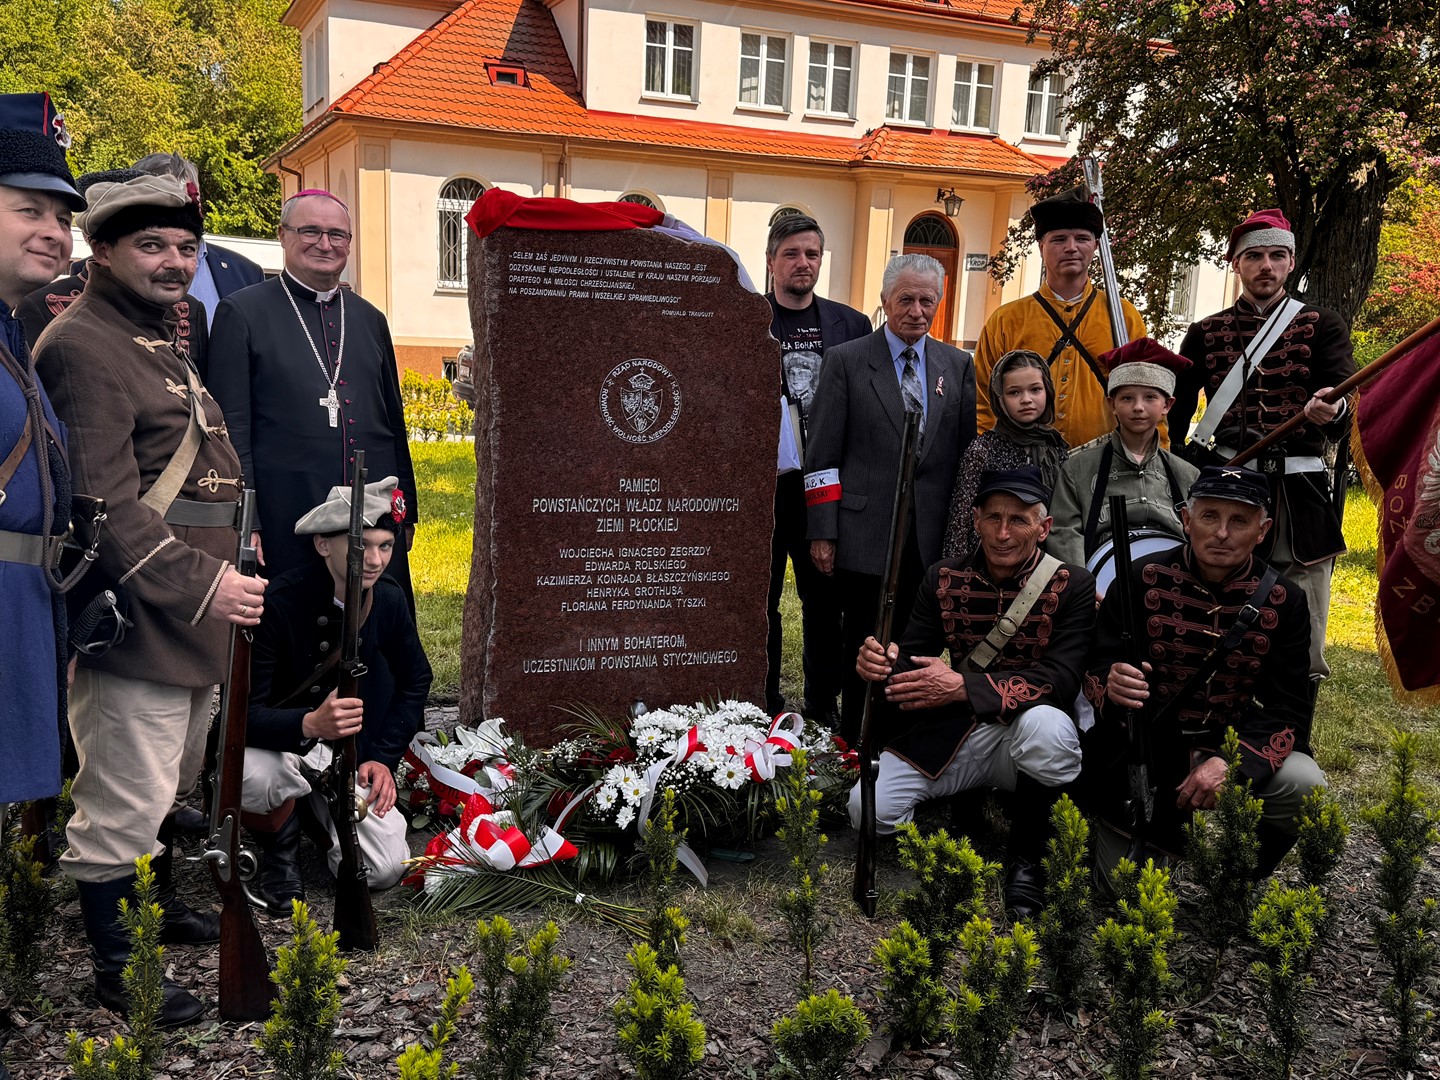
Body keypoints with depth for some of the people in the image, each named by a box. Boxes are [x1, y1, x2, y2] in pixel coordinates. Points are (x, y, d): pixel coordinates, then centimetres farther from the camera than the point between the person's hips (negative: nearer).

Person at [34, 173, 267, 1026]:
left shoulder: (166, 340, 17)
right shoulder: (83, 346, -14)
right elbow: (104, 503, -21)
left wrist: (229, 576, 17)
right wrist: (200, 588, -20)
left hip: (198, 615, 10)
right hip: (137, 622, -10)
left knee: (176, 786, 23)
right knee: (125, 806, -1)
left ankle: (162, 908, 41)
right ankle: (118, 970, 14)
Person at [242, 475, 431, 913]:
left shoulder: (389, 602, -7)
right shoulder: (277, 605, -23)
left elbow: (415, 681, 9)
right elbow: (245, 713, -23)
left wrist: (383, 758, -2)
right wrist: (308, 724, -44)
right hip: (275, 744, -3)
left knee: (385, 869, -14)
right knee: (254, 778, -40)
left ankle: (321, 812, 20)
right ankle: (280, 851, -2)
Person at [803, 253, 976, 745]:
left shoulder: (958, 365, 12)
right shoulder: (845, 361, 2)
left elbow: (966, 452, 11)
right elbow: (822, 455, -2)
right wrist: (821, 533, -8)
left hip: (933, 537, 3)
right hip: (866, 533, -3)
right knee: (863, 647, 5)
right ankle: (855, 746, 17)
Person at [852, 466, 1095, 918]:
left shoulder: (1073, 586, -8)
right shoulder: (943, 579, 2)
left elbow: (1061, 679, -20)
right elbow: (913, 656, 0)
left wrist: (963, 686, -30)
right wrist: (882, 663, -27)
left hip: (1022, 733, -2)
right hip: (951, 732, 3)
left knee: (1045, 725, -39)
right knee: (869, 809, -17)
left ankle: (1026, 858, -14)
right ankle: (962, 807, 14)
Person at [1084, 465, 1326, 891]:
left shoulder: (1282, 601, -5)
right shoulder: (1143, 579, -8)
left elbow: (1288, 707, -10)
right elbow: (1098, 673, -8)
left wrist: (1235, 763, -28)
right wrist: (1112, 687, -34)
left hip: (1236, 750, 2)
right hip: (1141, 753, -1)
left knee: (1306, 787, -26)